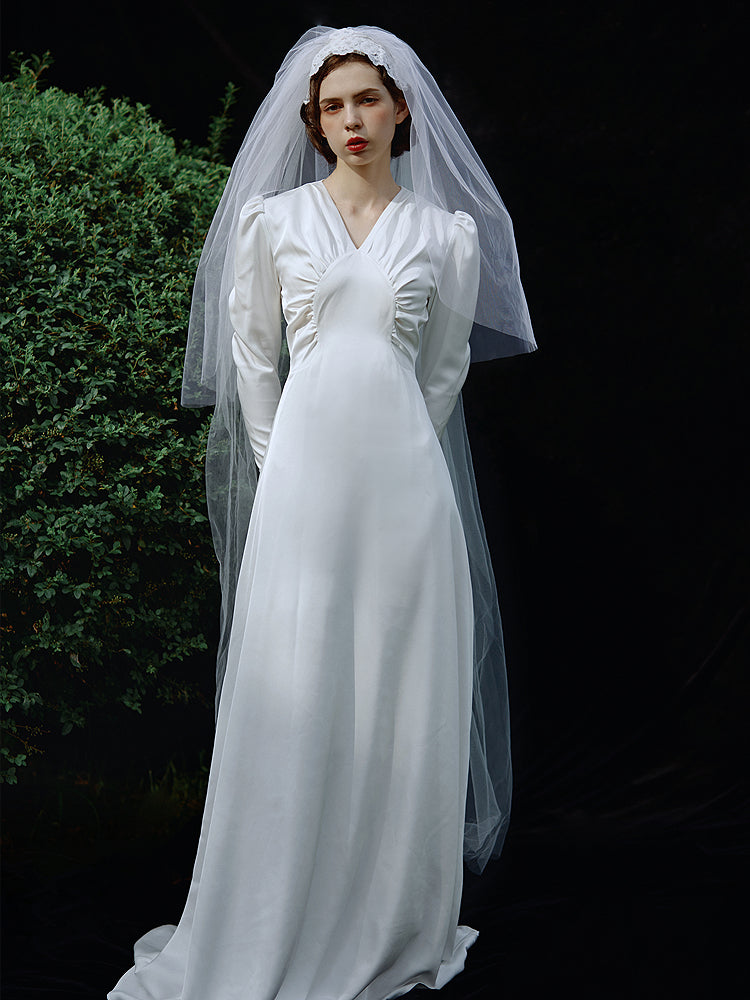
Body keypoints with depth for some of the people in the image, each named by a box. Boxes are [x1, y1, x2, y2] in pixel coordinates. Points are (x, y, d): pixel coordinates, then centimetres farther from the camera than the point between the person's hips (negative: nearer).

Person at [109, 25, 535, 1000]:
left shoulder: (448, 232, 8)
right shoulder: (272, 220, 6)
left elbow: (444, 367, 15)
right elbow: (253, 360, 9)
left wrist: (390, 451, 12)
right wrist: (285, 470, 6)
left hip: (406, 476, 1)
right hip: (303, 472, -1)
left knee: (402, 693, 4)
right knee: (293, 694, 0)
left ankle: (391, 920, 18)